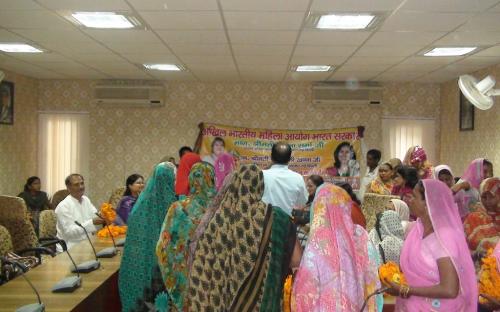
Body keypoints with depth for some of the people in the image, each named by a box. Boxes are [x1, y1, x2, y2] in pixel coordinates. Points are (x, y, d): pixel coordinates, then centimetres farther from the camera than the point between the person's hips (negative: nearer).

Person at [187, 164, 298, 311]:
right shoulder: (273, 217, -13)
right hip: (261, 296, -2)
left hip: (224, 295, 2)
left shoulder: (220, 217, -7)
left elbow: (202, 263, -3)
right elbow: (296, 260, -9)